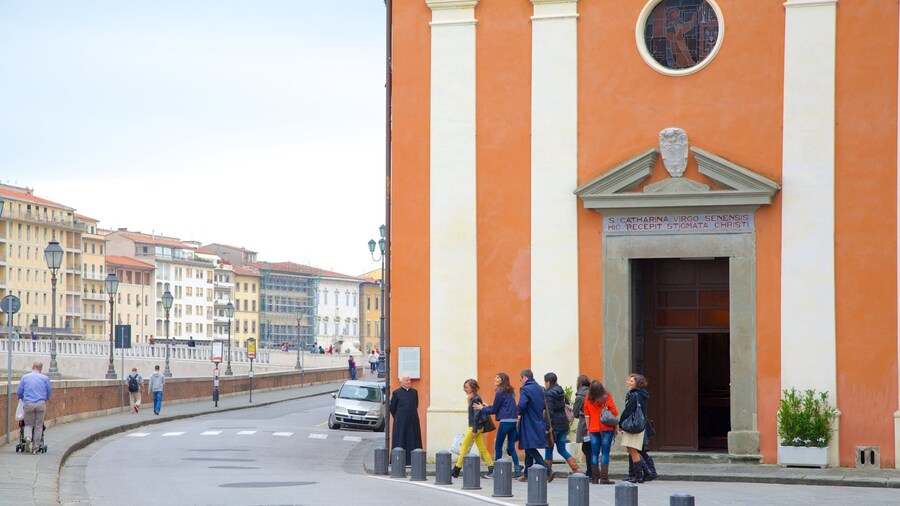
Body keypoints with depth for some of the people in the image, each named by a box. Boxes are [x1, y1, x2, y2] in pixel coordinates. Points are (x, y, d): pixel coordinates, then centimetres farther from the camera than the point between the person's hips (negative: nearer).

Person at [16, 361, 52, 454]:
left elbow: (19, 392, 8)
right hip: (41, 403, 0)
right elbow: (49, 392, 10)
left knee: (28, 424, 13)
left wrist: (22, 399, 28)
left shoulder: (25, 377, 7)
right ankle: (35, 448, 7)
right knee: (38, 426, 7)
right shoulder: (45, 378, 5)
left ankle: (28, 437, -17)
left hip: (28, 404, 0)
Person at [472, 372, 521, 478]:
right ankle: (517, 470, -1)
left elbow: (494, 410, -2)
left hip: (505, 421, -7)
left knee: (498, 446, 3)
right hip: (514, 421, 7)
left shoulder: (500, 393, -7)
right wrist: (487, 407, 28)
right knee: (511, 447, 8)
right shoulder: (510, 392, 16)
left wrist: (482, 408, 11)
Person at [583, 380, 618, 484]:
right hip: (607, 428, -2)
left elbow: (587, 414, 4)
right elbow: (614, 412, -5)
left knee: (594, 453, 7)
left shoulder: (588, 399, -1)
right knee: (605, 452, -1)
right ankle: (604, 478, -5)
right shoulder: (607, 397, -6)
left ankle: (595, 478, 7)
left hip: (593, 429, 2)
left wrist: (588, 428, 11)